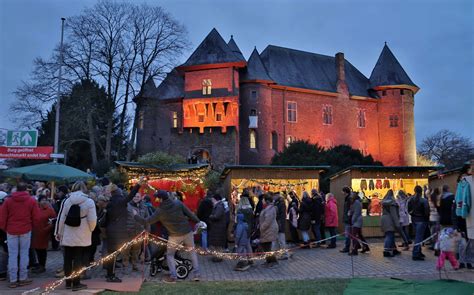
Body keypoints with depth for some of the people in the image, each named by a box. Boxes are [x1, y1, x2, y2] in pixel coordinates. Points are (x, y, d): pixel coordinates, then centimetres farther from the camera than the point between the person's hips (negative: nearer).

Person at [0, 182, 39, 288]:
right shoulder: (32, 200, -1)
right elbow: (35, 217, -1)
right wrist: (31, 226, 16)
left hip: (11, 231, 1)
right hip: (26, 230, -1)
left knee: (12, 255, 4)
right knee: (24, 254, 6)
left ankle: (13, 280, 4)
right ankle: (23, 278, 8)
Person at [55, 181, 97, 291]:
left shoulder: (66, 200, -1)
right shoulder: (89, 201, -10)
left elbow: (61, 218, 2)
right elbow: (92, 220, -12)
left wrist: (58, 232, 13)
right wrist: (90, 230, 8)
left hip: (67, 236, 3)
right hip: (82, 237, -3)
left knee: (68, 259, 13)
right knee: (78, 260, 5)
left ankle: (68, 282, 21)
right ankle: (76, 283, 9)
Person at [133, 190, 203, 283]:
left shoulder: (159, 211, -12)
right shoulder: (178, 203, -8)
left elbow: (147, 221, -4)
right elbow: (189, 213, -3)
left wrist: (136, 215, 10)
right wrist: (198, 221, 9)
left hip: (175, 236, -2)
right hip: (187, 232, 3)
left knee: (170, 255, 16)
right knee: (192, 251, 17)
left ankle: (173, 276, 11)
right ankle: (197, 274, 14)